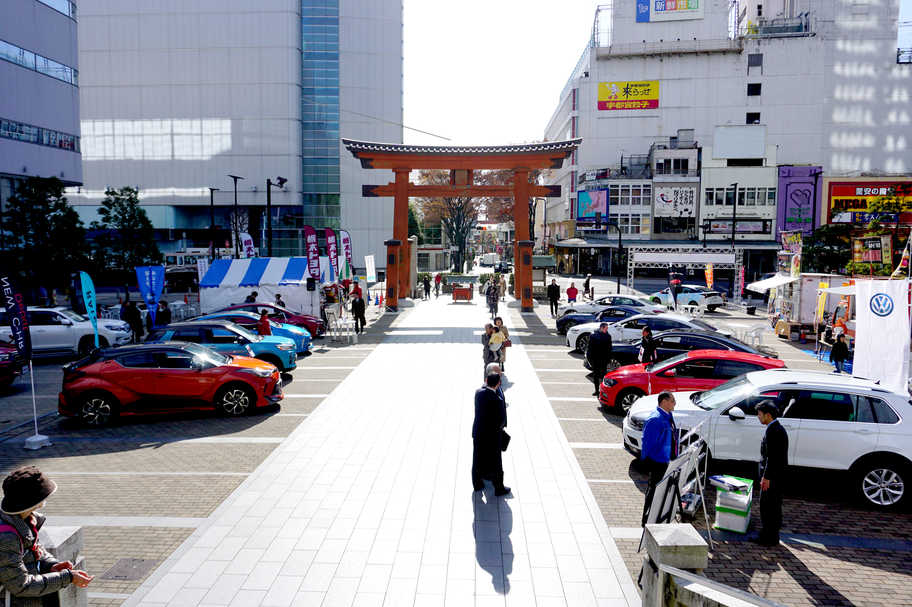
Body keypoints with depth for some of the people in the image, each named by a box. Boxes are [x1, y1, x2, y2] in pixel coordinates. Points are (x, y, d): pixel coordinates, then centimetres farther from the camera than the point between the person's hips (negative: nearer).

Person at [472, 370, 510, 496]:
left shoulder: (478, 392, -13)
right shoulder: (498, 401, -30)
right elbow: (501, 422, -21)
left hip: (478, 433, 6)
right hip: (492, 436, -6)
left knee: (477, 459, 23)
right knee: (495, 463, 13)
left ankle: (477, 484, 40)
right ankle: (499, 488, 31)